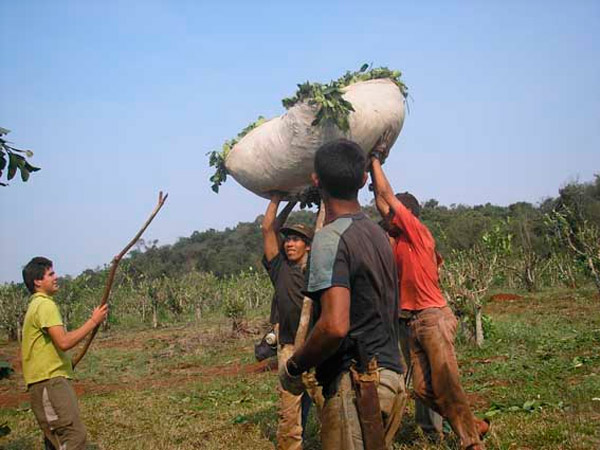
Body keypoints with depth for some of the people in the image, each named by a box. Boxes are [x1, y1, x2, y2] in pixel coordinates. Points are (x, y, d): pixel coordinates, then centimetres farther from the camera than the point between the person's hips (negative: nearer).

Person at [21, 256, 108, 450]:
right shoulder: (46, 305, -13)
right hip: (49, 381, -11)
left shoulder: (36, 305, 19)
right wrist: (93, 321, -16)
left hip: (50, 380, 11)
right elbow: (64, 342, -23)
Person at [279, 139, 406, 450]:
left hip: (355, 383, -9)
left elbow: (335, 325, -26)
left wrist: (293, 367, -11)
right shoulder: (377, 233, 13)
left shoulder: (330, 239, -15)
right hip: (390, 375, 9)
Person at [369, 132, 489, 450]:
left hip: (434, 317, -9)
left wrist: (376, 158, 3)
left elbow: (387, 196, -5)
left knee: (446, 385, -8)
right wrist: (374, 170, 20)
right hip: (414, 322, 9)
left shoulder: (418, 233, -6)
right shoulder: (400, 242, 15)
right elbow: (382, 202, 20)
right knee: (423, 390, 6)